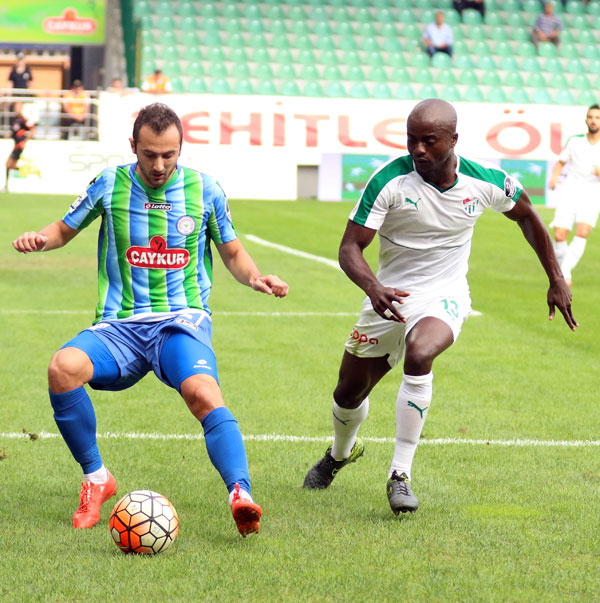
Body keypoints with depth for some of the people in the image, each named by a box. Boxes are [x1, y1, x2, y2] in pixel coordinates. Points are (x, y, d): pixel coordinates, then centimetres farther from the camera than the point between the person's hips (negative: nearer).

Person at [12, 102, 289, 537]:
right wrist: (41, 239, -5)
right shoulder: (110, 185, 5)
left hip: (182, 321, -1)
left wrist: (255, 277, -5)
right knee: (64, 367, -28)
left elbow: (233, 252, 17)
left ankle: (241, 496, -45)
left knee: (203, 394, -33)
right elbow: (66, 229, 18)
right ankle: (96, 479, -9)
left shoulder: (204, 190, 5)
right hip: (120, 325, 1)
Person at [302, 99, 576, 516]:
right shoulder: (390, 181, -18)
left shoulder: (485, 183, -12)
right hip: (390, 297, 2)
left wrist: (556, 280, 10)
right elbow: (350, 248, -18)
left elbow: (526, 216, 9)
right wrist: (373, 288, -39)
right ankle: (342, 452, 49)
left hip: (444, 297, -2)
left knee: (419, 355, -35)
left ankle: (401, 474, -26)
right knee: (349, 393, 11)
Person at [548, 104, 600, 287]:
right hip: (570, 192, 1)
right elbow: (561, 162, 18)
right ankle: (564, 274, 12)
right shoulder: (575, 141, 7)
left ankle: (564, 273, -22)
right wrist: (554, 177, -2)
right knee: (559, 236, -10)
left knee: (582, 233, -24)